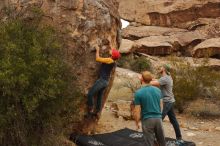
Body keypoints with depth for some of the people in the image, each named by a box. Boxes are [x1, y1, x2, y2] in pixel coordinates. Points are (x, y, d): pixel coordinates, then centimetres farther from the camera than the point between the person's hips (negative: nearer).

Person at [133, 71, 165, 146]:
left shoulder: (138, 93, -13)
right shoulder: (158, 90, 2)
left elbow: (137, 112, -11)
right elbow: (161, 105, 11)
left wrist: (137, 123, 3)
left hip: (147, 120, -4)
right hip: (158, 118, 4)